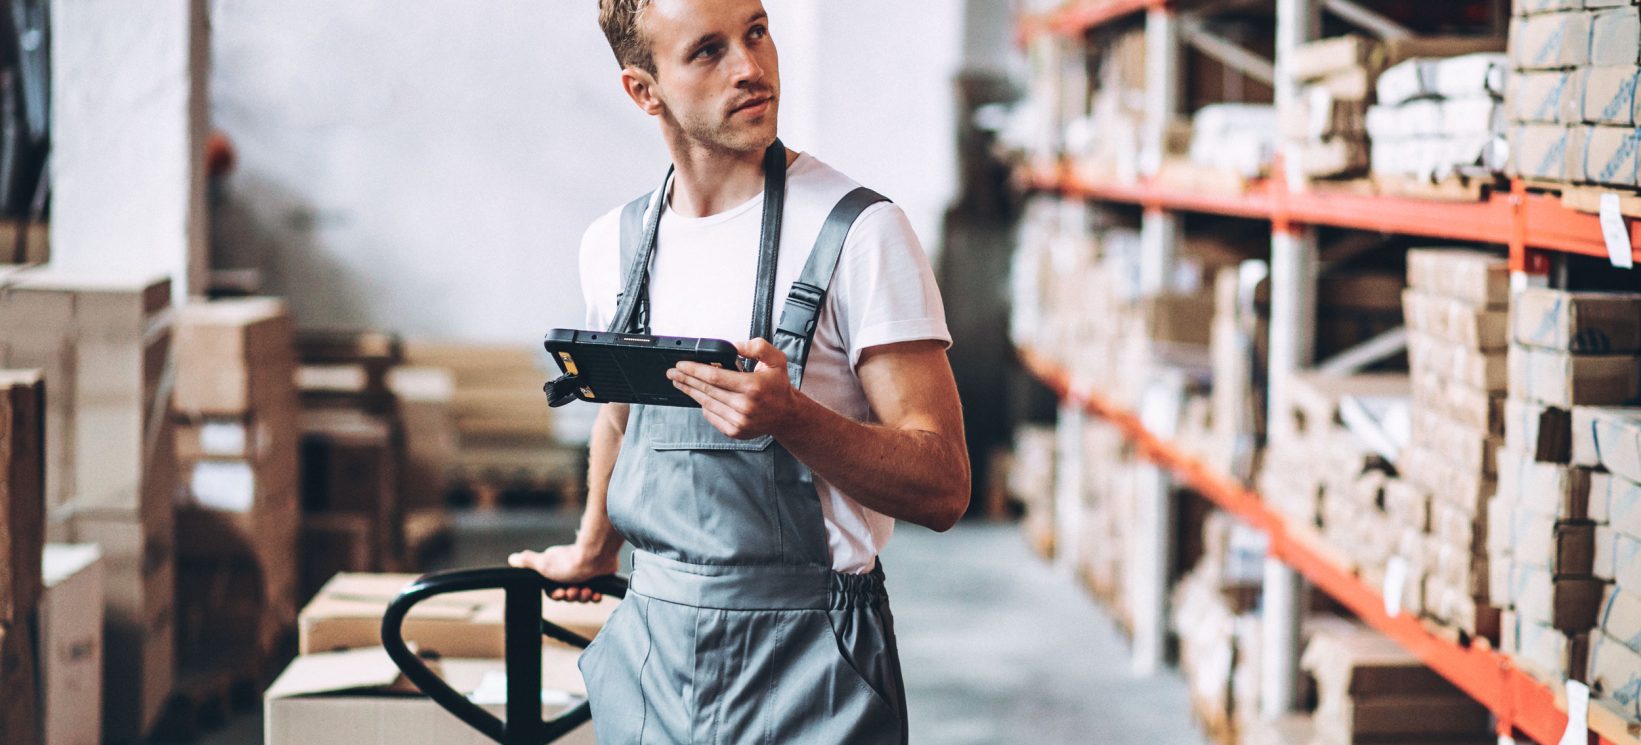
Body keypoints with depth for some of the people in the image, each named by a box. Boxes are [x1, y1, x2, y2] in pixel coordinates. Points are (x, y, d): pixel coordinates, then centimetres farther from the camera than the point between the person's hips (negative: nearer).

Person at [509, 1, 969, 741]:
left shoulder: (859, 233, -12)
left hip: (805, 667, -4)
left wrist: (791, 418, -31)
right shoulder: (613, 243, 4)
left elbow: (943, 487, -16)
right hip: (649, 645, 5)